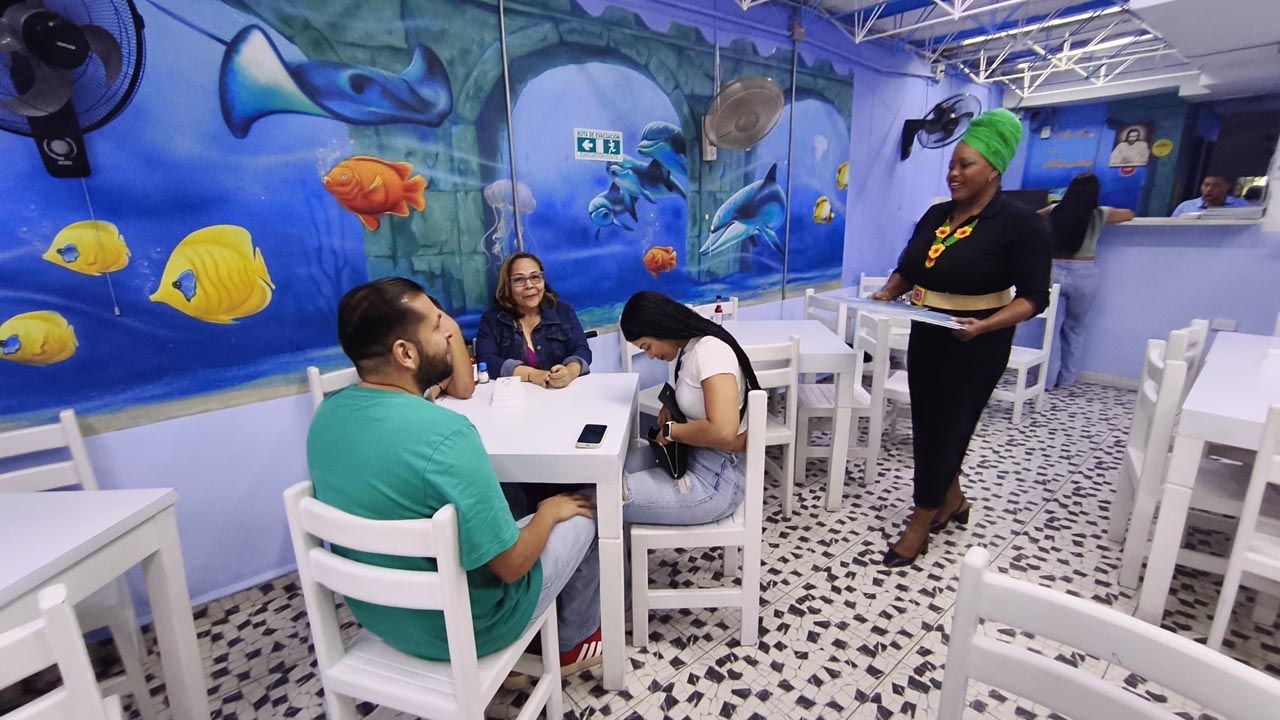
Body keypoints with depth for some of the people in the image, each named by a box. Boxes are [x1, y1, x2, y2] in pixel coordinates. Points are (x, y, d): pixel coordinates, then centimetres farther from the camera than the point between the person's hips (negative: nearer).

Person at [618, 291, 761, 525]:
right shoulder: (689, 348, 4)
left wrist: (671, 430, -18)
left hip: (718, 478, -9)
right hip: (694, 454, 9)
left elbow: (722, 431, -35)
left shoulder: (710, 350, -24)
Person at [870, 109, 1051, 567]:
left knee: (947, 427, 2)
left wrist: (985, 325, -29)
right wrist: (888, 293, -6)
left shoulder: (1020, 224, -11)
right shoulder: (936, 215, 6)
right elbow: (907, 268, 14)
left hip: (975, 345, -6)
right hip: (925, 336, 6)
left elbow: (1033, 296, -13)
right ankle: (951, 500, 37)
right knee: (927, 424, 14)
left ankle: (922, 520, 17)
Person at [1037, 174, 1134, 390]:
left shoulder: (1056, 210, 0)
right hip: (1084, 275, 0)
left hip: (1055, 271, 0)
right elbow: (1129, 214, 19)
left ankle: (1047, 380, 1)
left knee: (1052, 328, 3)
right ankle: (1066, 379, 18)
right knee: (1075, 330, 12)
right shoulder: (1099, 214, -2)